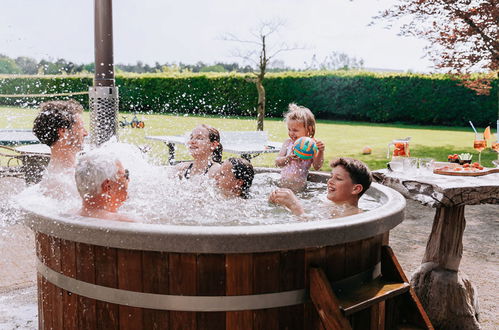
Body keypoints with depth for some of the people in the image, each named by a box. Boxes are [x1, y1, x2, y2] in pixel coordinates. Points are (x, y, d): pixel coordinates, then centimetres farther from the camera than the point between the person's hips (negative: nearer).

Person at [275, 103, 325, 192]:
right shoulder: (288, 143, 5)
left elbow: (317, 167, -8)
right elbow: (277, 162, 5)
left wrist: (321, 152, -21)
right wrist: (288, 158, -14)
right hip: (282, 184, 3)